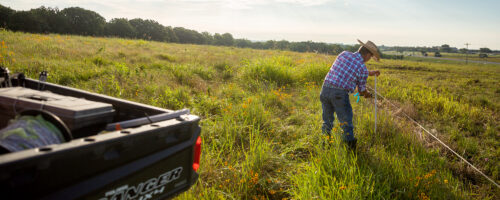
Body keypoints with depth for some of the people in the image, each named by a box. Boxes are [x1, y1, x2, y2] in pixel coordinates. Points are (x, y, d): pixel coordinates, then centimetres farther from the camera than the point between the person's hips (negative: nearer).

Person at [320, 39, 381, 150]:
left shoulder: (344, 54, 12)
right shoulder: (363, 70, -2)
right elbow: (361, 90, 8)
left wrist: (370, 73, 36)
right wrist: (367, 95, 32)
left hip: (325, 89, 6)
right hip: (340, 94, -5)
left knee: (327, 121, 22)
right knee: (346, 123, 11)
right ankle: (351, 147, 19)